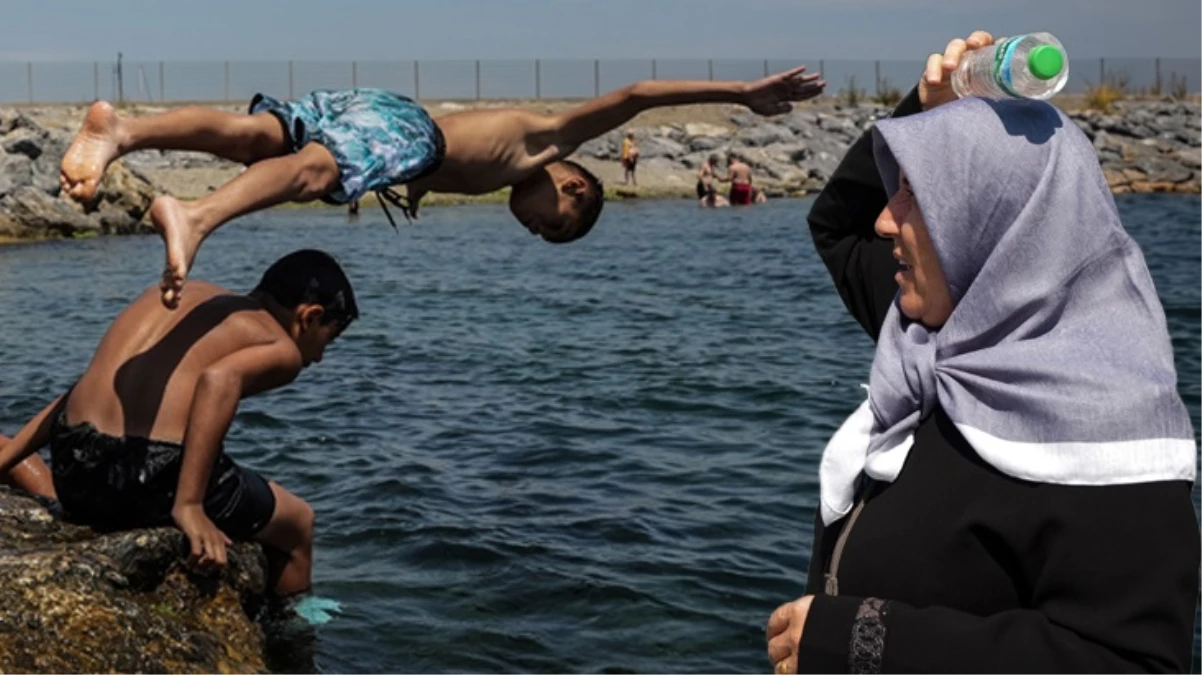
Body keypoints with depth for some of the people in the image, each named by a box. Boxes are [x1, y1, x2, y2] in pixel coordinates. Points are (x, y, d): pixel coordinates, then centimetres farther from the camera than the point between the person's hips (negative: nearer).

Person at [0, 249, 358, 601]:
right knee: (298, 523, 23)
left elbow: (97, 388, 21)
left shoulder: (182, 293, 23)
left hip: (76, 480, 6)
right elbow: (220, 379, -19)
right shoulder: (281, 349, 4)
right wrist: (188, 505, -21)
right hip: (160, 482, -6)